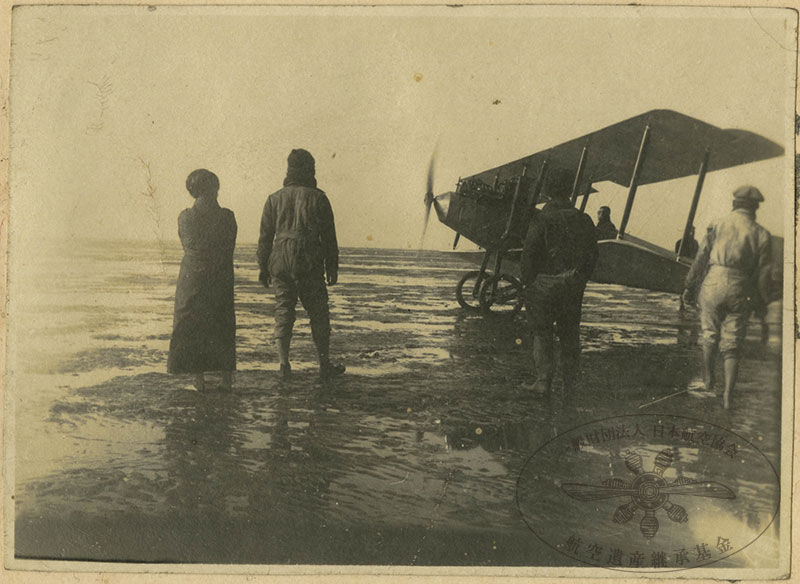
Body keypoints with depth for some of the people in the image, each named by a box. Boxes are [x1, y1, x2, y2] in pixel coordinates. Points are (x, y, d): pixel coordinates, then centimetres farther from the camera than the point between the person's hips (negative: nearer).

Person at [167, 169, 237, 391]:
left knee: (191, 325, 9)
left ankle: (199, 378, 9)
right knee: (222, 326, 11)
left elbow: (187, 246, 7)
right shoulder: (226, 217, -7)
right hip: (221, 279, 0)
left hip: (191, 278, 0)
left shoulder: (185, 217, -6)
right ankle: (227, 377, 13)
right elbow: (229, 249, 1)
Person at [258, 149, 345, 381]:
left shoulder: (274, 199, 8)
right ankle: (325, 365, 12)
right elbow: (329, 237, 0)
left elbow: (265, 237, 8)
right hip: (309, 265, -2)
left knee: (283, 312, 6)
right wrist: (332, 268, 6)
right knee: (318, 314, 6)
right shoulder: (317, 198, 0)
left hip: (280, 264, 3)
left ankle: (284, 363, -3)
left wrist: (264, 268, 14)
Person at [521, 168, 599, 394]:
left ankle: (544, 379, 0)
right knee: (570, 333, 13)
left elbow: (528, 255, -12)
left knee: (542, 333, 7)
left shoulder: (541, 220, -13)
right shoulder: (584, 220, 1)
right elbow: (592, 254, 7)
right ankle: (569, 382, 18)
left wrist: (527, 282, 1)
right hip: (573, 286, 4)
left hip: (544, 284, -4)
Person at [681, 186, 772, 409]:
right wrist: (761, 303, 11)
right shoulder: (761, 234, 3)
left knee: (710, 334, 20)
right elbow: (763, 272, 3)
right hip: (740, 292, 0)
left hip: (714, 284, 0)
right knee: (732, 346, 5)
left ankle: (708, 379, 34)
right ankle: (727, 395, -1)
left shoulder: (717, 225, 1)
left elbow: (701, 259, 1)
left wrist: (690, 287, 8)